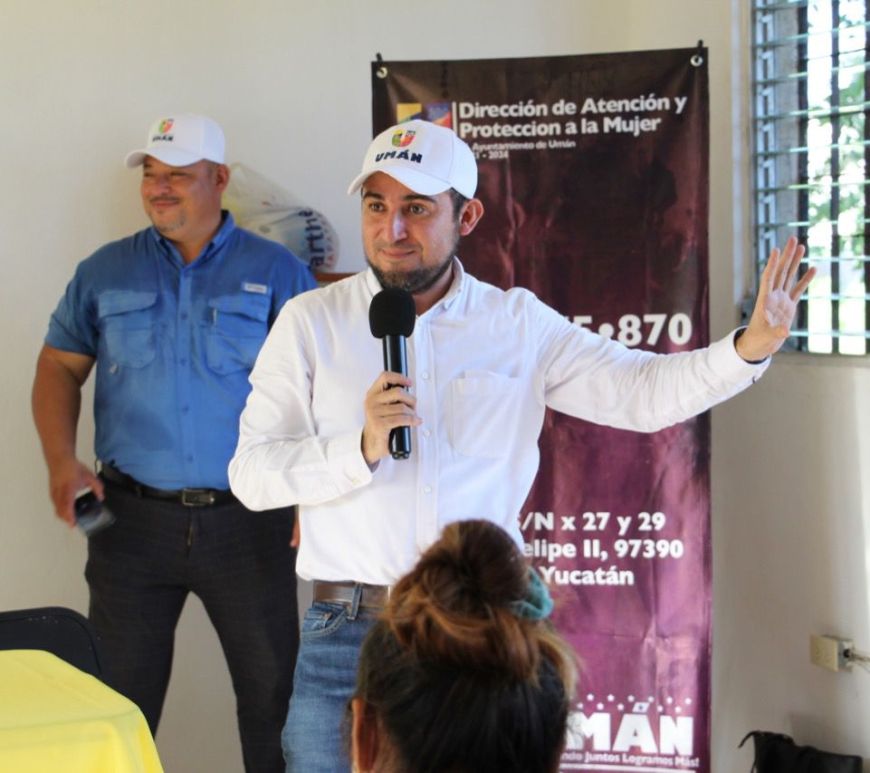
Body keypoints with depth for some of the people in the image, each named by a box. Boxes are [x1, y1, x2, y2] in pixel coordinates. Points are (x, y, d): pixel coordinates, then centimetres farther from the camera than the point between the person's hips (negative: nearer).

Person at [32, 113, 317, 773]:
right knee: (121, 695, 7)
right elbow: (59, 367, 11)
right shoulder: (105, 273, 7)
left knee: (272, 690, 6)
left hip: (248, 521, -1)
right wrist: (61, 461, -5)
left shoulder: (277, 273, 2)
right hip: (133, 517, 1)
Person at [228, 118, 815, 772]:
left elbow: (641, 389, 2)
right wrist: (362, 448, -19)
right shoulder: (310, 321, 3)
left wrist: (751, 345, -14)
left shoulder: (519, 323, 7)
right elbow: (251, 473, -3)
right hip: (349, 629, -1)